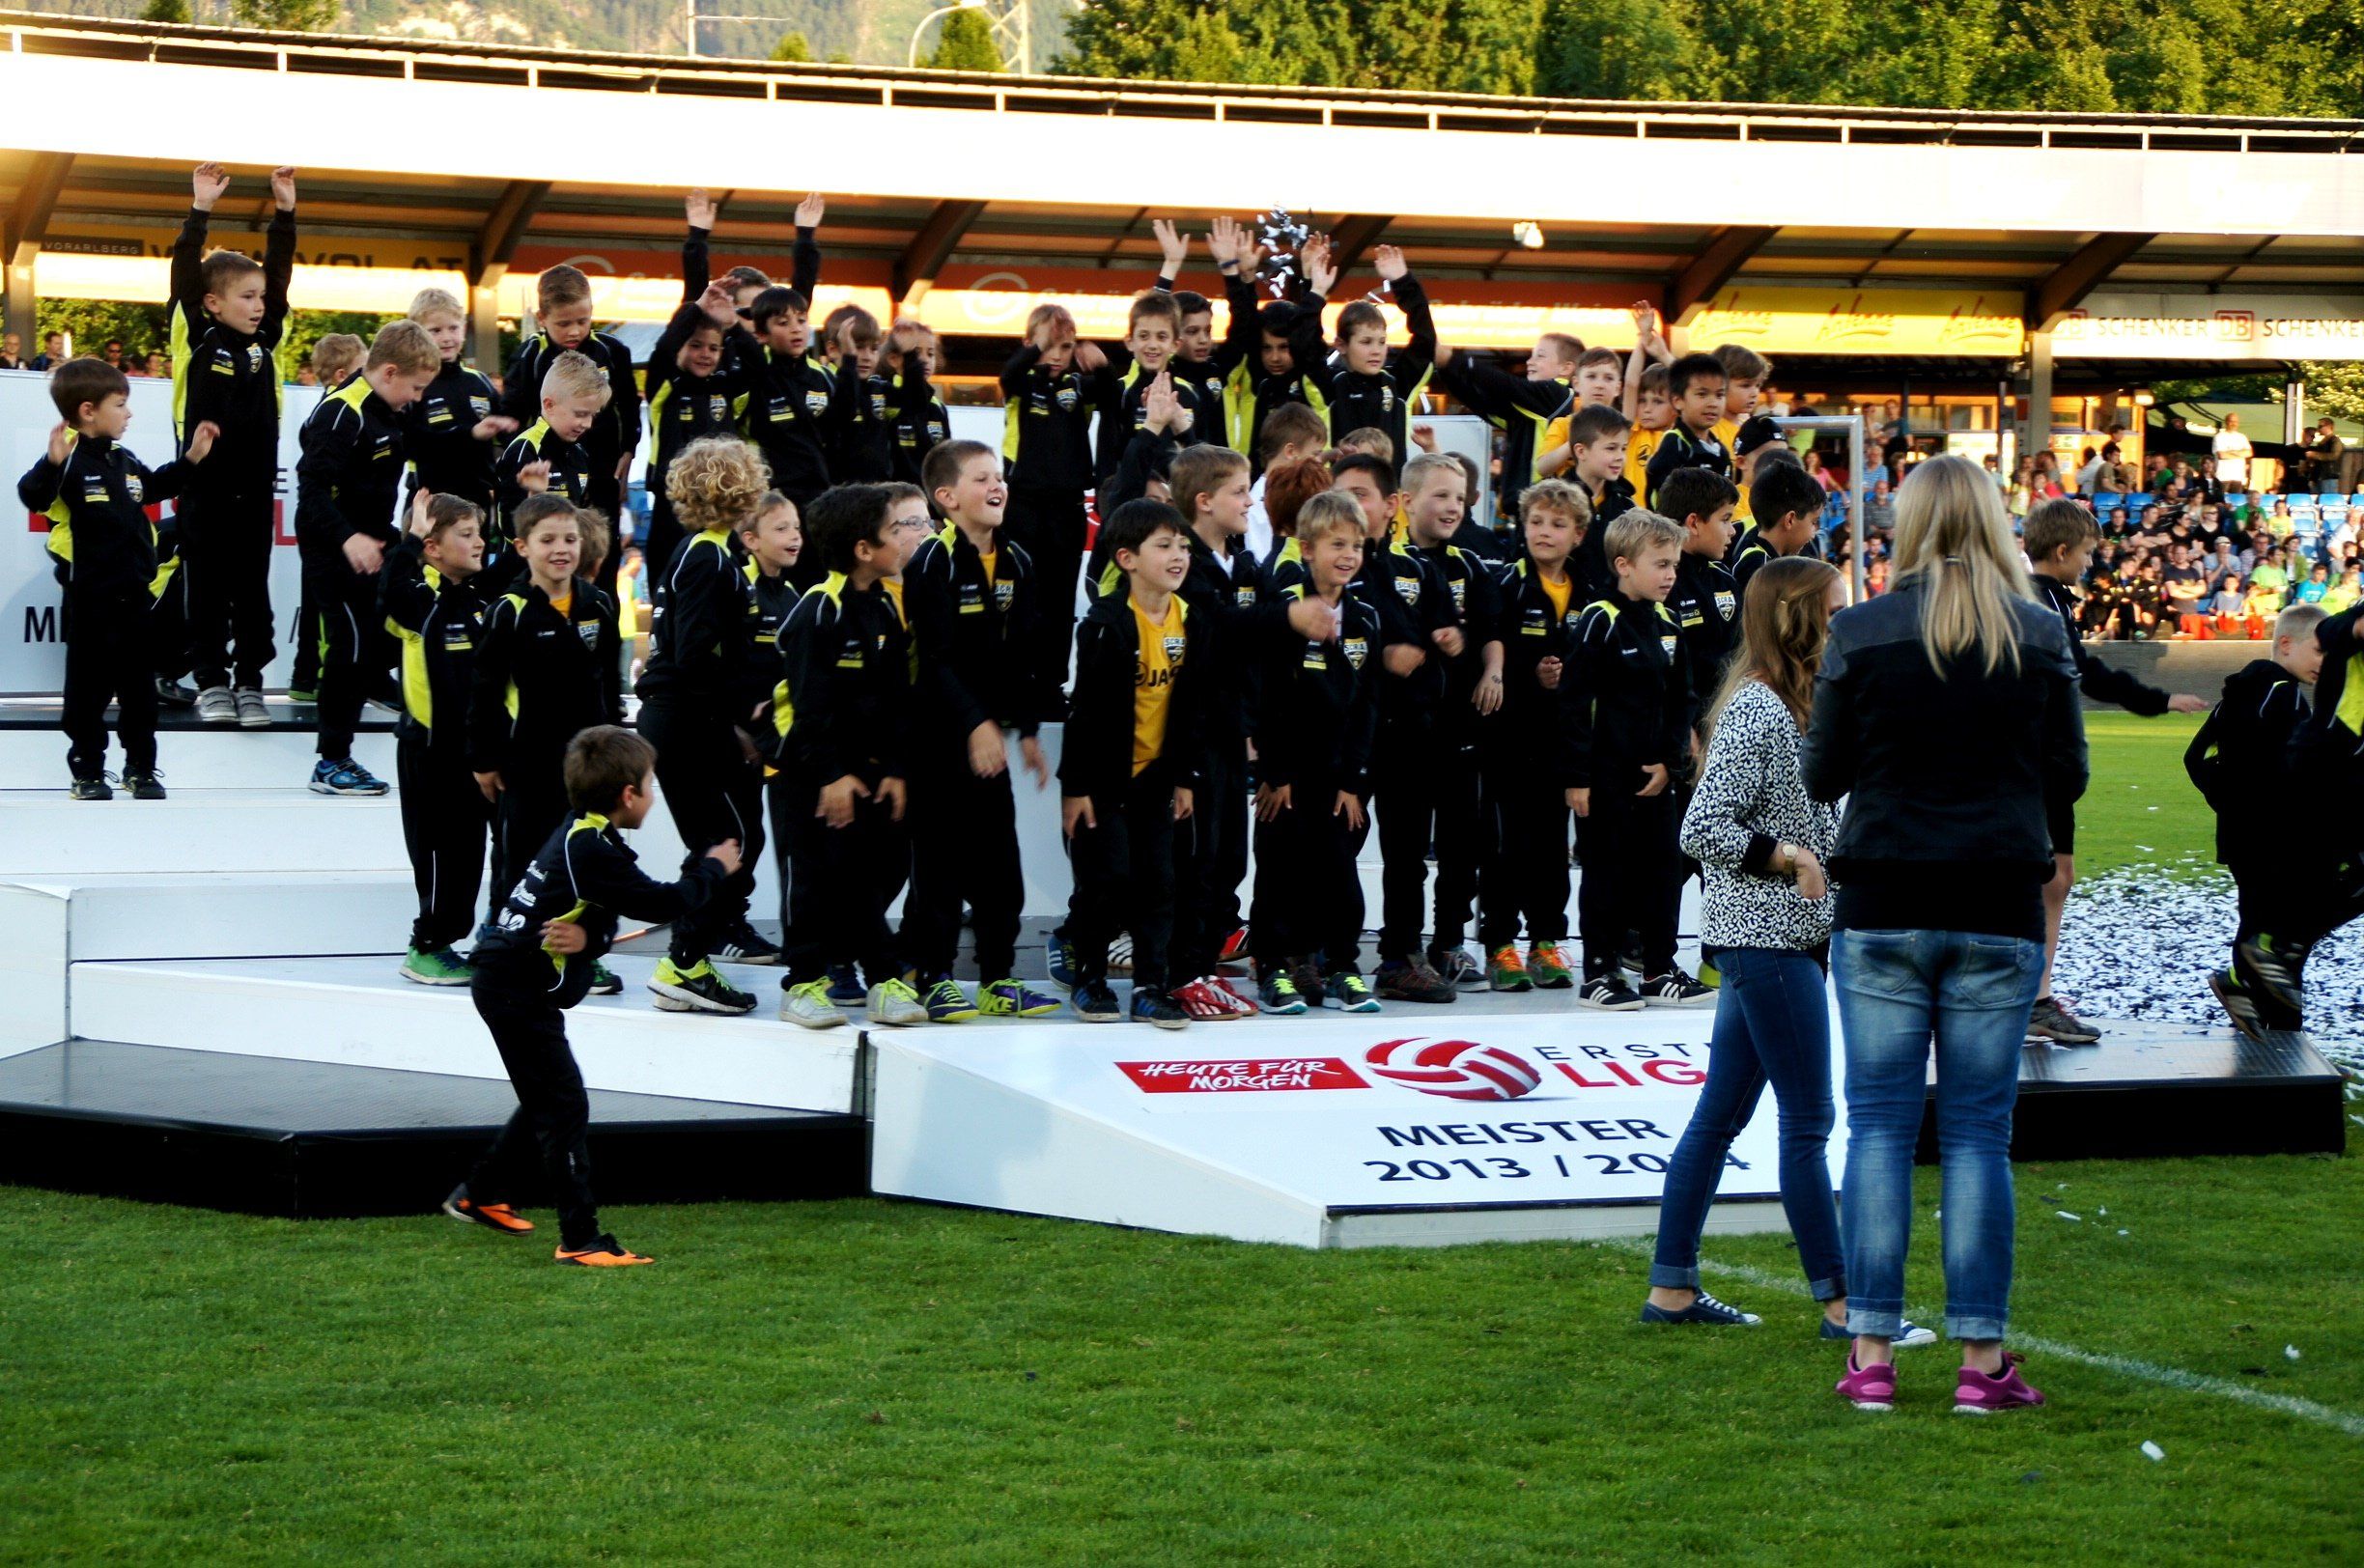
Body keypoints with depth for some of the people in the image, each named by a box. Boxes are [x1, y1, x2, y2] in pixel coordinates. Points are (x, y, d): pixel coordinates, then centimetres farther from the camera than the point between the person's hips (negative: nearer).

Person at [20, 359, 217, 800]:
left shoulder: (125, 460, 10)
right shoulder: (71, 461, -13)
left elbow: (157, 486, 29)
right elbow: (34, 497, -29)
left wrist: (191, 459, 23)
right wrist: (52, 464, -45)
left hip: (137, 595, 7)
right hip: (91, 597, -7)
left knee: (140, 686, 11)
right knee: (89, 686, 3)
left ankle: (140, 767, 21)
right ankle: (87, 771, 11)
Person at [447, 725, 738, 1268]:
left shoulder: (579, 834, 10)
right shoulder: (594, 851, -22)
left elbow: (601, 912, 7)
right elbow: (665, 904, -21)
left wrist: (587, 936, -17)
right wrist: (712, 868, -4)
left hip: (504, 984, 10)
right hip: (522, 992, -10)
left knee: (546, 1101, 23)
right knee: (564, 1108, -9)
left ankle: (482, 1196, 37)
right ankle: (582, 1240, -10)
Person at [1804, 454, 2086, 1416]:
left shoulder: (1860, 634, -5)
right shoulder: (2040, 635, -2)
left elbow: (1822, 775, -1)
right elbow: (2068, 778, 2)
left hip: (1882, 909, 0)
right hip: (1999, 913, 0)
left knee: (1879, 1122, 4)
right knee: (1979, 1128, 4)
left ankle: (1872, 1353, 2)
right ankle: (1982, 1357, 2)